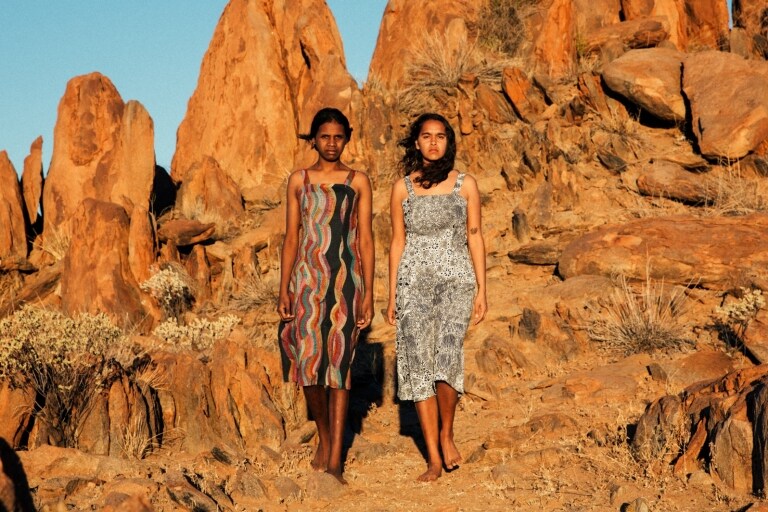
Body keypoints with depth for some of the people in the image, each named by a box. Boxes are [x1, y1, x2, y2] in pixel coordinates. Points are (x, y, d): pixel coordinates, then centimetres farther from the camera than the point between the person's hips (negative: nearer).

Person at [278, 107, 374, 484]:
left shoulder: (357, 182, 6)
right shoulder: (298, 181, 9)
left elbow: (365, 239, 3)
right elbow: (291, 238, 9)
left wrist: (368, 293, -2)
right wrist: (284, 291, 3)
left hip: (346, 279, -2)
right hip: (308, 278, 2)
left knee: (338, 362, -5)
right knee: (308, 361, 1)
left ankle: (334, 460, -5)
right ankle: (324, 438, 24)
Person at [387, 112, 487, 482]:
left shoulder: (465, 184, 5)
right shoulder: (403, 188, 7)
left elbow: (475, 237, 6)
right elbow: (397, 242, 9)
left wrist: (481, 289, 1)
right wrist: (392, 296, 7)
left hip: (456, 280, -1)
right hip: (414, 282, 1)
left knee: (446, 357, -19)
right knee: (419, 363, -3)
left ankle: (446, 433, 6)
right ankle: (433, 459, 3)